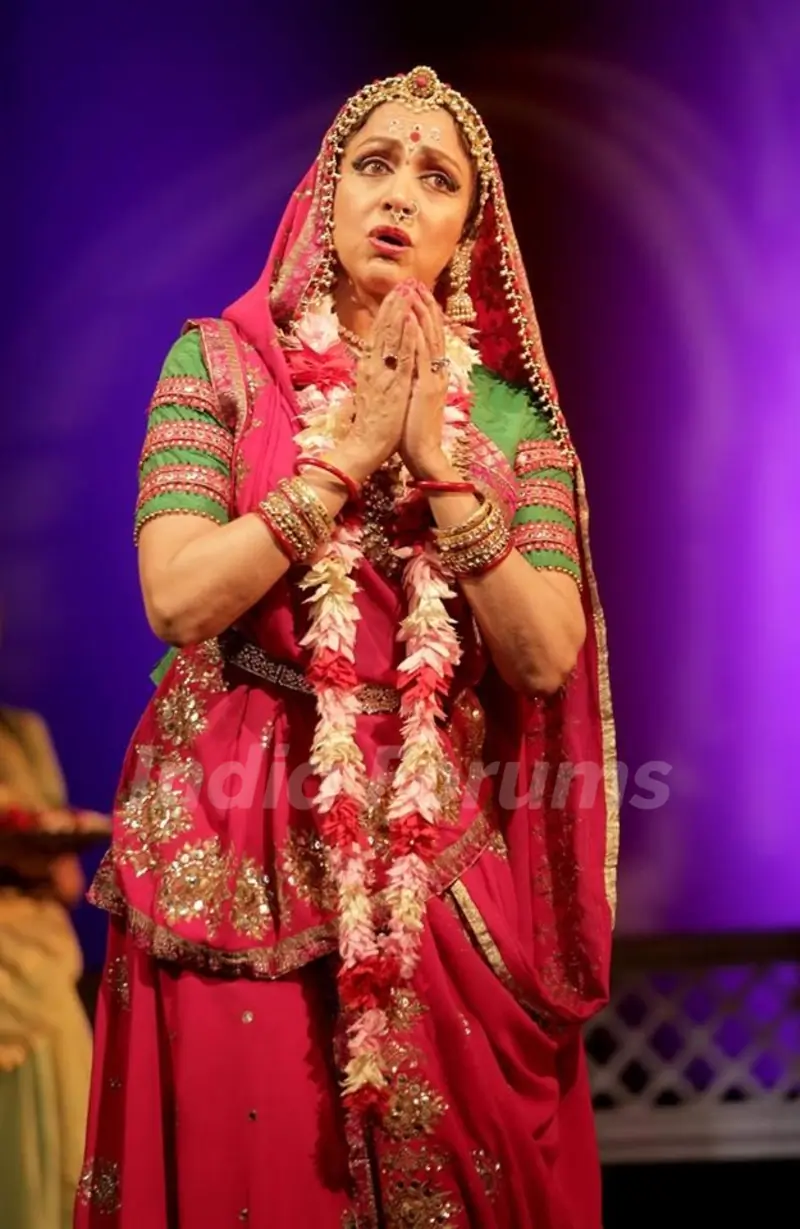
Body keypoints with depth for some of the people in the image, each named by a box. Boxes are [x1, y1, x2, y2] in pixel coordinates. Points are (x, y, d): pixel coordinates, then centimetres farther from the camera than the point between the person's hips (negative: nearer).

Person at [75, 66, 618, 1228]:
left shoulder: (510, 412, 6)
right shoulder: (221, 361, 1)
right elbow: (178, 598, -12)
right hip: (241, 847, -2)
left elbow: (546, 660, -5)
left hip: (443, 856, 2)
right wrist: (349, 455, -12)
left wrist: (442, 469, -12)